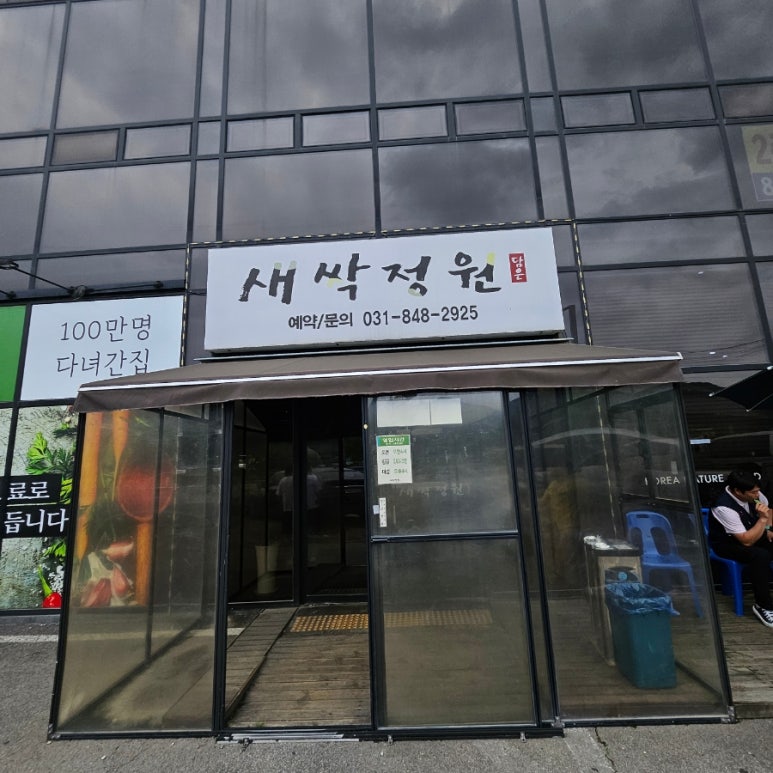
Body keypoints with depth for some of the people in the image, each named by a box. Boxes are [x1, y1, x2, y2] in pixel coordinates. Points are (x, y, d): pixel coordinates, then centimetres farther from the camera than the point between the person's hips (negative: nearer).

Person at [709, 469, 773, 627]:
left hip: (752, 532, 7)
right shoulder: (724, 507, -34)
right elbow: (747, 541, -30)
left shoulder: (752, 493, -12)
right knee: (760, 556, -32)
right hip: (728, 543, -7)